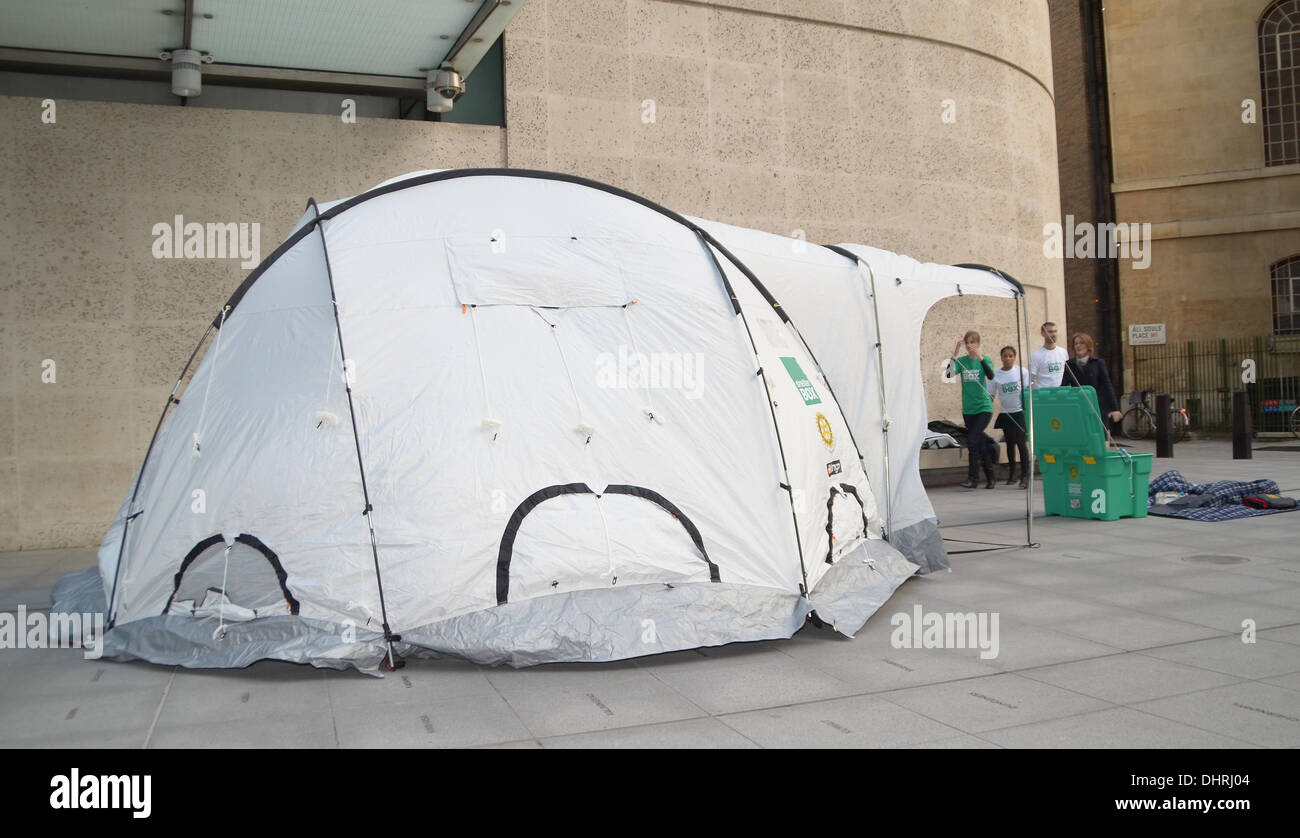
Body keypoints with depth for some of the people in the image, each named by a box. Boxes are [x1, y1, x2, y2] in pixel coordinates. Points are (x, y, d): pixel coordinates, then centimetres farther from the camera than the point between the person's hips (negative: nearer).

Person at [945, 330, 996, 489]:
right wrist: (955, 355, -22)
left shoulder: (985, 359, -3)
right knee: (979, 442, 10)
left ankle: (973, 477, -11)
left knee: (972, 439, -17)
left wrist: (980, 357, -33)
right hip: (968, 409, 4)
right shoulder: (961, 361, 3)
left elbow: (991, 376, -23)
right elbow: (949, 374, -14)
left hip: (984, 407, -4)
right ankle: (990, 477, 23)